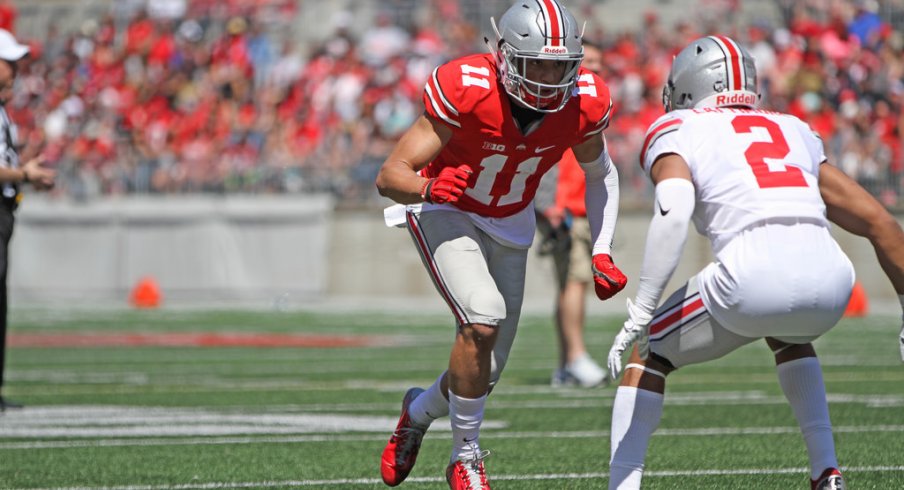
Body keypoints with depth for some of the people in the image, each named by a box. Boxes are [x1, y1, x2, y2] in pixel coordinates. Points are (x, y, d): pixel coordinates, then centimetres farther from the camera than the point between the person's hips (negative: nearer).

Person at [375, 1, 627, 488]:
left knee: (485, 369, 5)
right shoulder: (465, 91, -33)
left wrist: (600, 255, -6)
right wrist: (427, 187, -54)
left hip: (508, 223, 5)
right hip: (446, 212, -5)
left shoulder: (584, 103, -20)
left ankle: (418, 413, 40)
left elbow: (600, 175, 3)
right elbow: (389, 177, -32)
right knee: (482, 319, -28)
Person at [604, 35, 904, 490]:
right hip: (831, 279, 5)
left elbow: (673, 212, -7)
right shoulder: (791, 130, 30)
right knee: (787, 335, 39)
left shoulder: (676, 133, 15)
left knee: (648, 354, 20)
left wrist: (640, 312, -7)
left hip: (753, 279, -5)